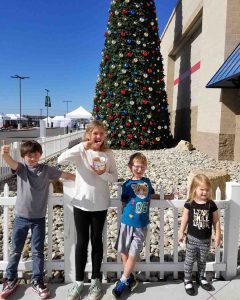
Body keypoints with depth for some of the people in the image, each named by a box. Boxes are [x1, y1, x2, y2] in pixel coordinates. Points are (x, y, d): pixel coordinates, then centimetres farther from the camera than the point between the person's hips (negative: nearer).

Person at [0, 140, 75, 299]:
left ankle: (37, 281, 26)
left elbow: (65, 175, 0)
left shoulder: (47, 169, -3)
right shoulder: (21, 168, -6)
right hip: (21, 216, 0)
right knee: (15, 250, 13)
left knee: (38, 251, 9)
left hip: (38, 218, 0)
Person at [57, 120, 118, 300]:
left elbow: (115, 177, 0)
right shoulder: (80, 152, -6)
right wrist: (82, 147, -29)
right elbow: (61, 160, -23)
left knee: (96, 241, 13)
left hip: (100, 204, 1)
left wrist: (102, 173, -19)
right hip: (81, 203, -1)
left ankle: (95, 280, 29)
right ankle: (79, 281, 27)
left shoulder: (108, 153, -2)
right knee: (82, 242, 10)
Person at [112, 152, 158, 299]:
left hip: (142, 225, 1)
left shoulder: (147, 181, 5)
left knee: (133, 254, 3)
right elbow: (123, 203, 2)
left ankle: (123, 281, 18)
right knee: (124, 252, 9)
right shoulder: (128, 184, -3)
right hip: (127, 223, -1)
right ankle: (130, 279, 28)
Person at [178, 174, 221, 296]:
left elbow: (216, 221, -2)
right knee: (189, 260, 10)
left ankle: (200, 278, 41)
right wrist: (181, 232, 0)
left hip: (206, 240, 2)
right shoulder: (189, 204, -13)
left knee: (202, 261, 19)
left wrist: (217, 235, -1)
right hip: (192, 238, -1)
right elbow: (185, 219, -3)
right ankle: (187, 280, 28)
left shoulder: (211, 205, -10)